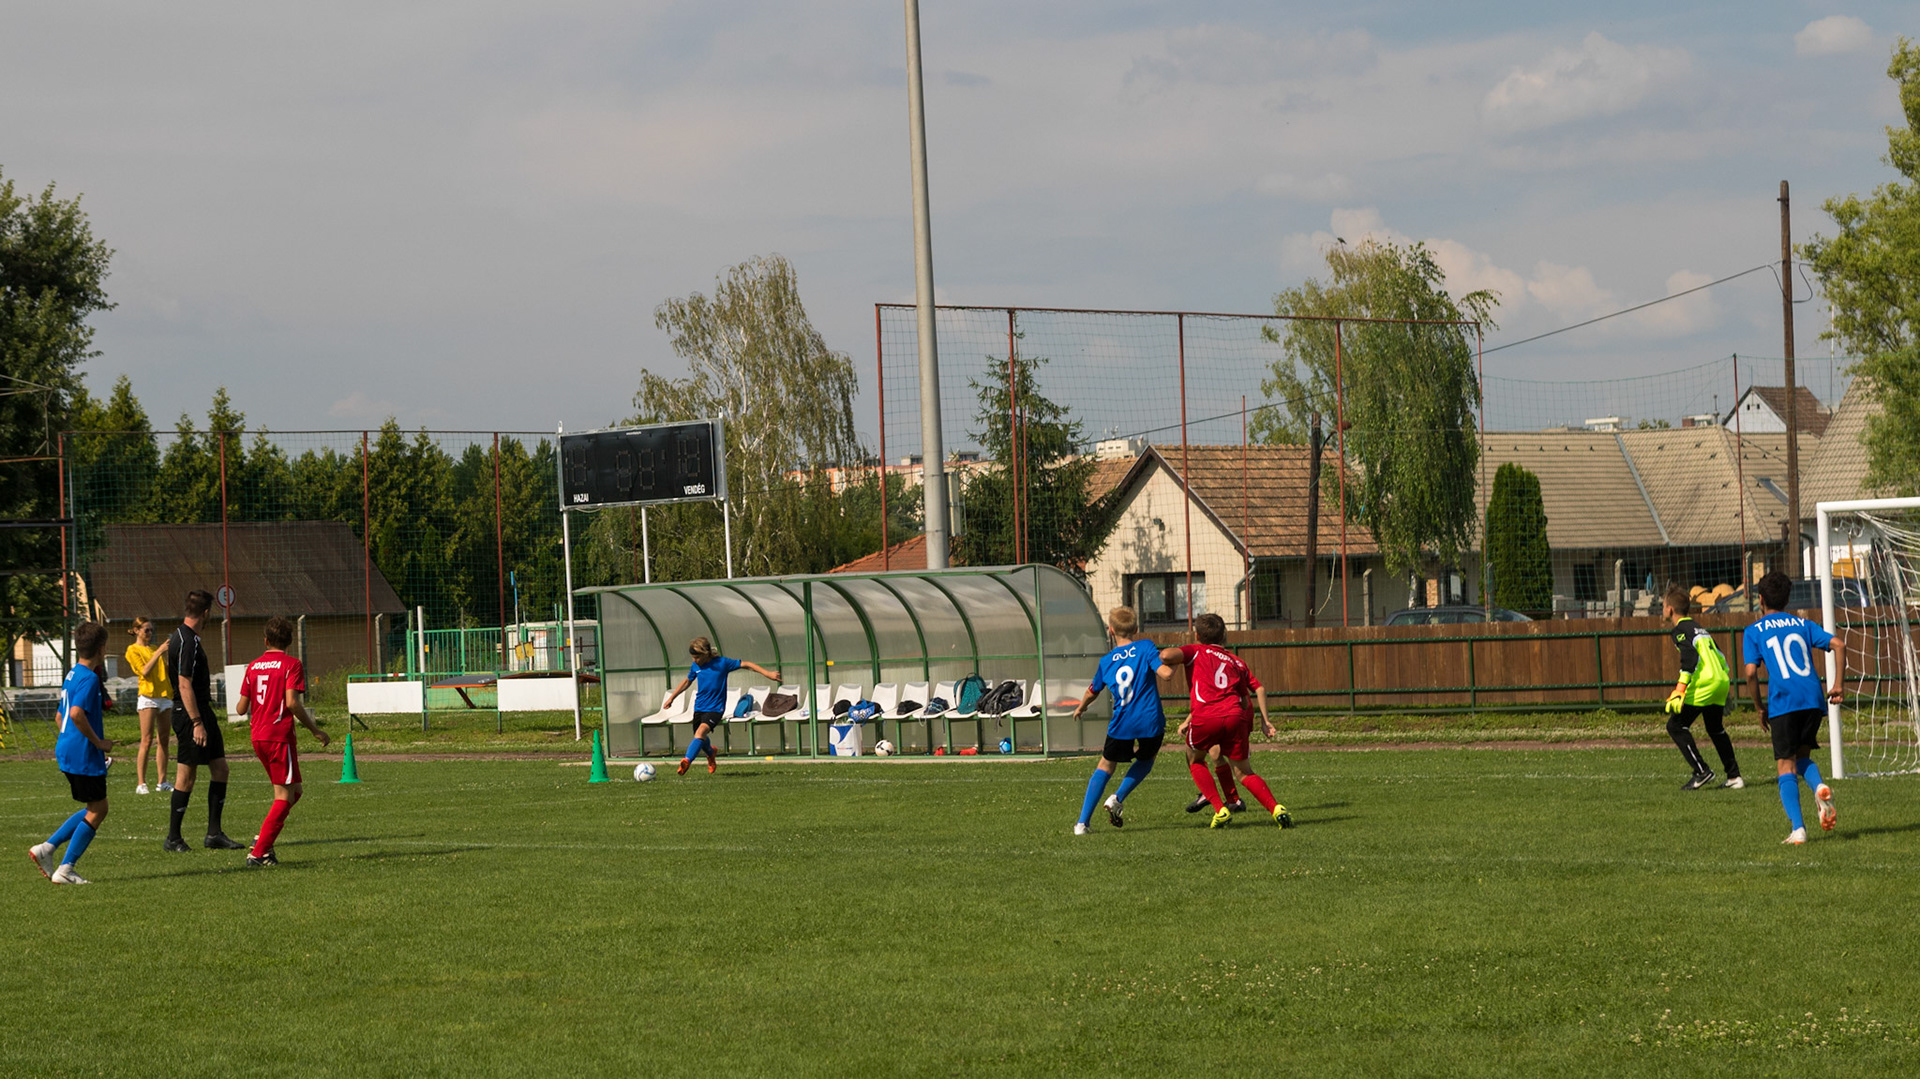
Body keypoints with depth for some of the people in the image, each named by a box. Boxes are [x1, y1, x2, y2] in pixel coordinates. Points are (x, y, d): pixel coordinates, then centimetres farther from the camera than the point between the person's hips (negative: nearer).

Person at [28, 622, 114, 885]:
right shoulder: (89, 678, -16)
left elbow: (60, 717, 23)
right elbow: (77, 713, -31)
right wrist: (98, 742, -20)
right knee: (97, 810, -1)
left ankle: (47, 848, 12)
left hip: (67, 752, 10)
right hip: (84, 755, -10)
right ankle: (65, 870, -2)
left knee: (95, 808, 17)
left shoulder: (73, 675, 15)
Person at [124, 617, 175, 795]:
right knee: (147, 741, -11)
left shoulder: (155, 649, 20)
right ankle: (141, 784, -11)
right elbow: (145, 671, -12)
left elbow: (169, 669, 17)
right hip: (148, 696, -6)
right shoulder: (133, 650, 1)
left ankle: (162, 781, 8)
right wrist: (158, 653, -16)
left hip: (165, 695, 7)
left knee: (163, 740, 5)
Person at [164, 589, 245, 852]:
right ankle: (173, 838, 3)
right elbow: (184, 685, -22)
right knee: (187, 776, -4)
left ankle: (214, 833, 9)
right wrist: (197, 723, -23)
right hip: (190, 713, -10)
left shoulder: (186, 638, 14)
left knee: (220, 769, 8)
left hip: (202, 711, 10)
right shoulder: (186, 642, -18)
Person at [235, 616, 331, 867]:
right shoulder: (291, 665, -7)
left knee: (293, 790, 18)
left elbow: (242, 707, 11)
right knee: (285, 795, -2)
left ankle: (263, 839, 5)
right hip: (280, 735, -7)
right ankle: (259, 852, -10)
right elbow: (292, 702, -18)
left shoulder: (253, 666, 10)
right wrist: (315, 729, -10)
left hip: (258, 735, 7)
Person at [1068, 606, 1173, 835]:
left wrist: (1080, 708, 42)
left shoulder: (1106, 661, 8)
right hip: (1150, 721, -2)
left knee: (1106, 766, 18)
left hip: (1122, 724, 2)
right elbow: (1166, 672, -15)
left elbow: (1093, 692, 21)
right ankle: (1118, 800, 8)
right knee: (1145, 760, 28)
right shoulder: (1146, 647, -3)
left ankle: (1083, 822, 10)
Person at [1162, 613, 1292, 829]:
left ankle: (1220, 810, 10)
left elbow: (1166, 655, -1)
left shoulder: (1196, 651, 16)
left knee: (1195, 760, 24)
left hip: (1206, 718, -3)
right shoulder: (1236, 662, 28)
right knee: (1243, 772, 14)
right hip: (1236, 716, 3)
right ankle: (1276, 808, -7)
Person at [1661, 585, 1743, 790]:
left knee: (1676, 725, -2)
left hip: (1703, 684, -9)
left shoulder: (1680, 629, -3)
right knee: (1716, 729, 22)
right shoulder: (1697, 627, 24)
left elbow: (1690, 656, -18)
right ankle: (1734, 777, 19)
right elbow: (1718, 655, 26)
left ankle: (1701, 771, -8)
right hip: (1721, 682, 9)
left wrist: (1681, 687, -23)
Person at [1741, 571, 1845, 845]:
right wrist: (1837, 685, 9)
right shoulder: (1803, 625, 19)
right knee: (1803, 756, 20)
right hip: (1813, 699, 3)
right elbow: (1838, 645, 6)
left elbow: (1751, 673, -2)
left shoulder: (1754, 631, 10)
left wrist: (1760, 708, 9)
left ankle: (1798, 829, -11)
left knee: (1786, 767, 2)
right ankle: (1820, 786, -14)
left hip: (1783, 702, -3)